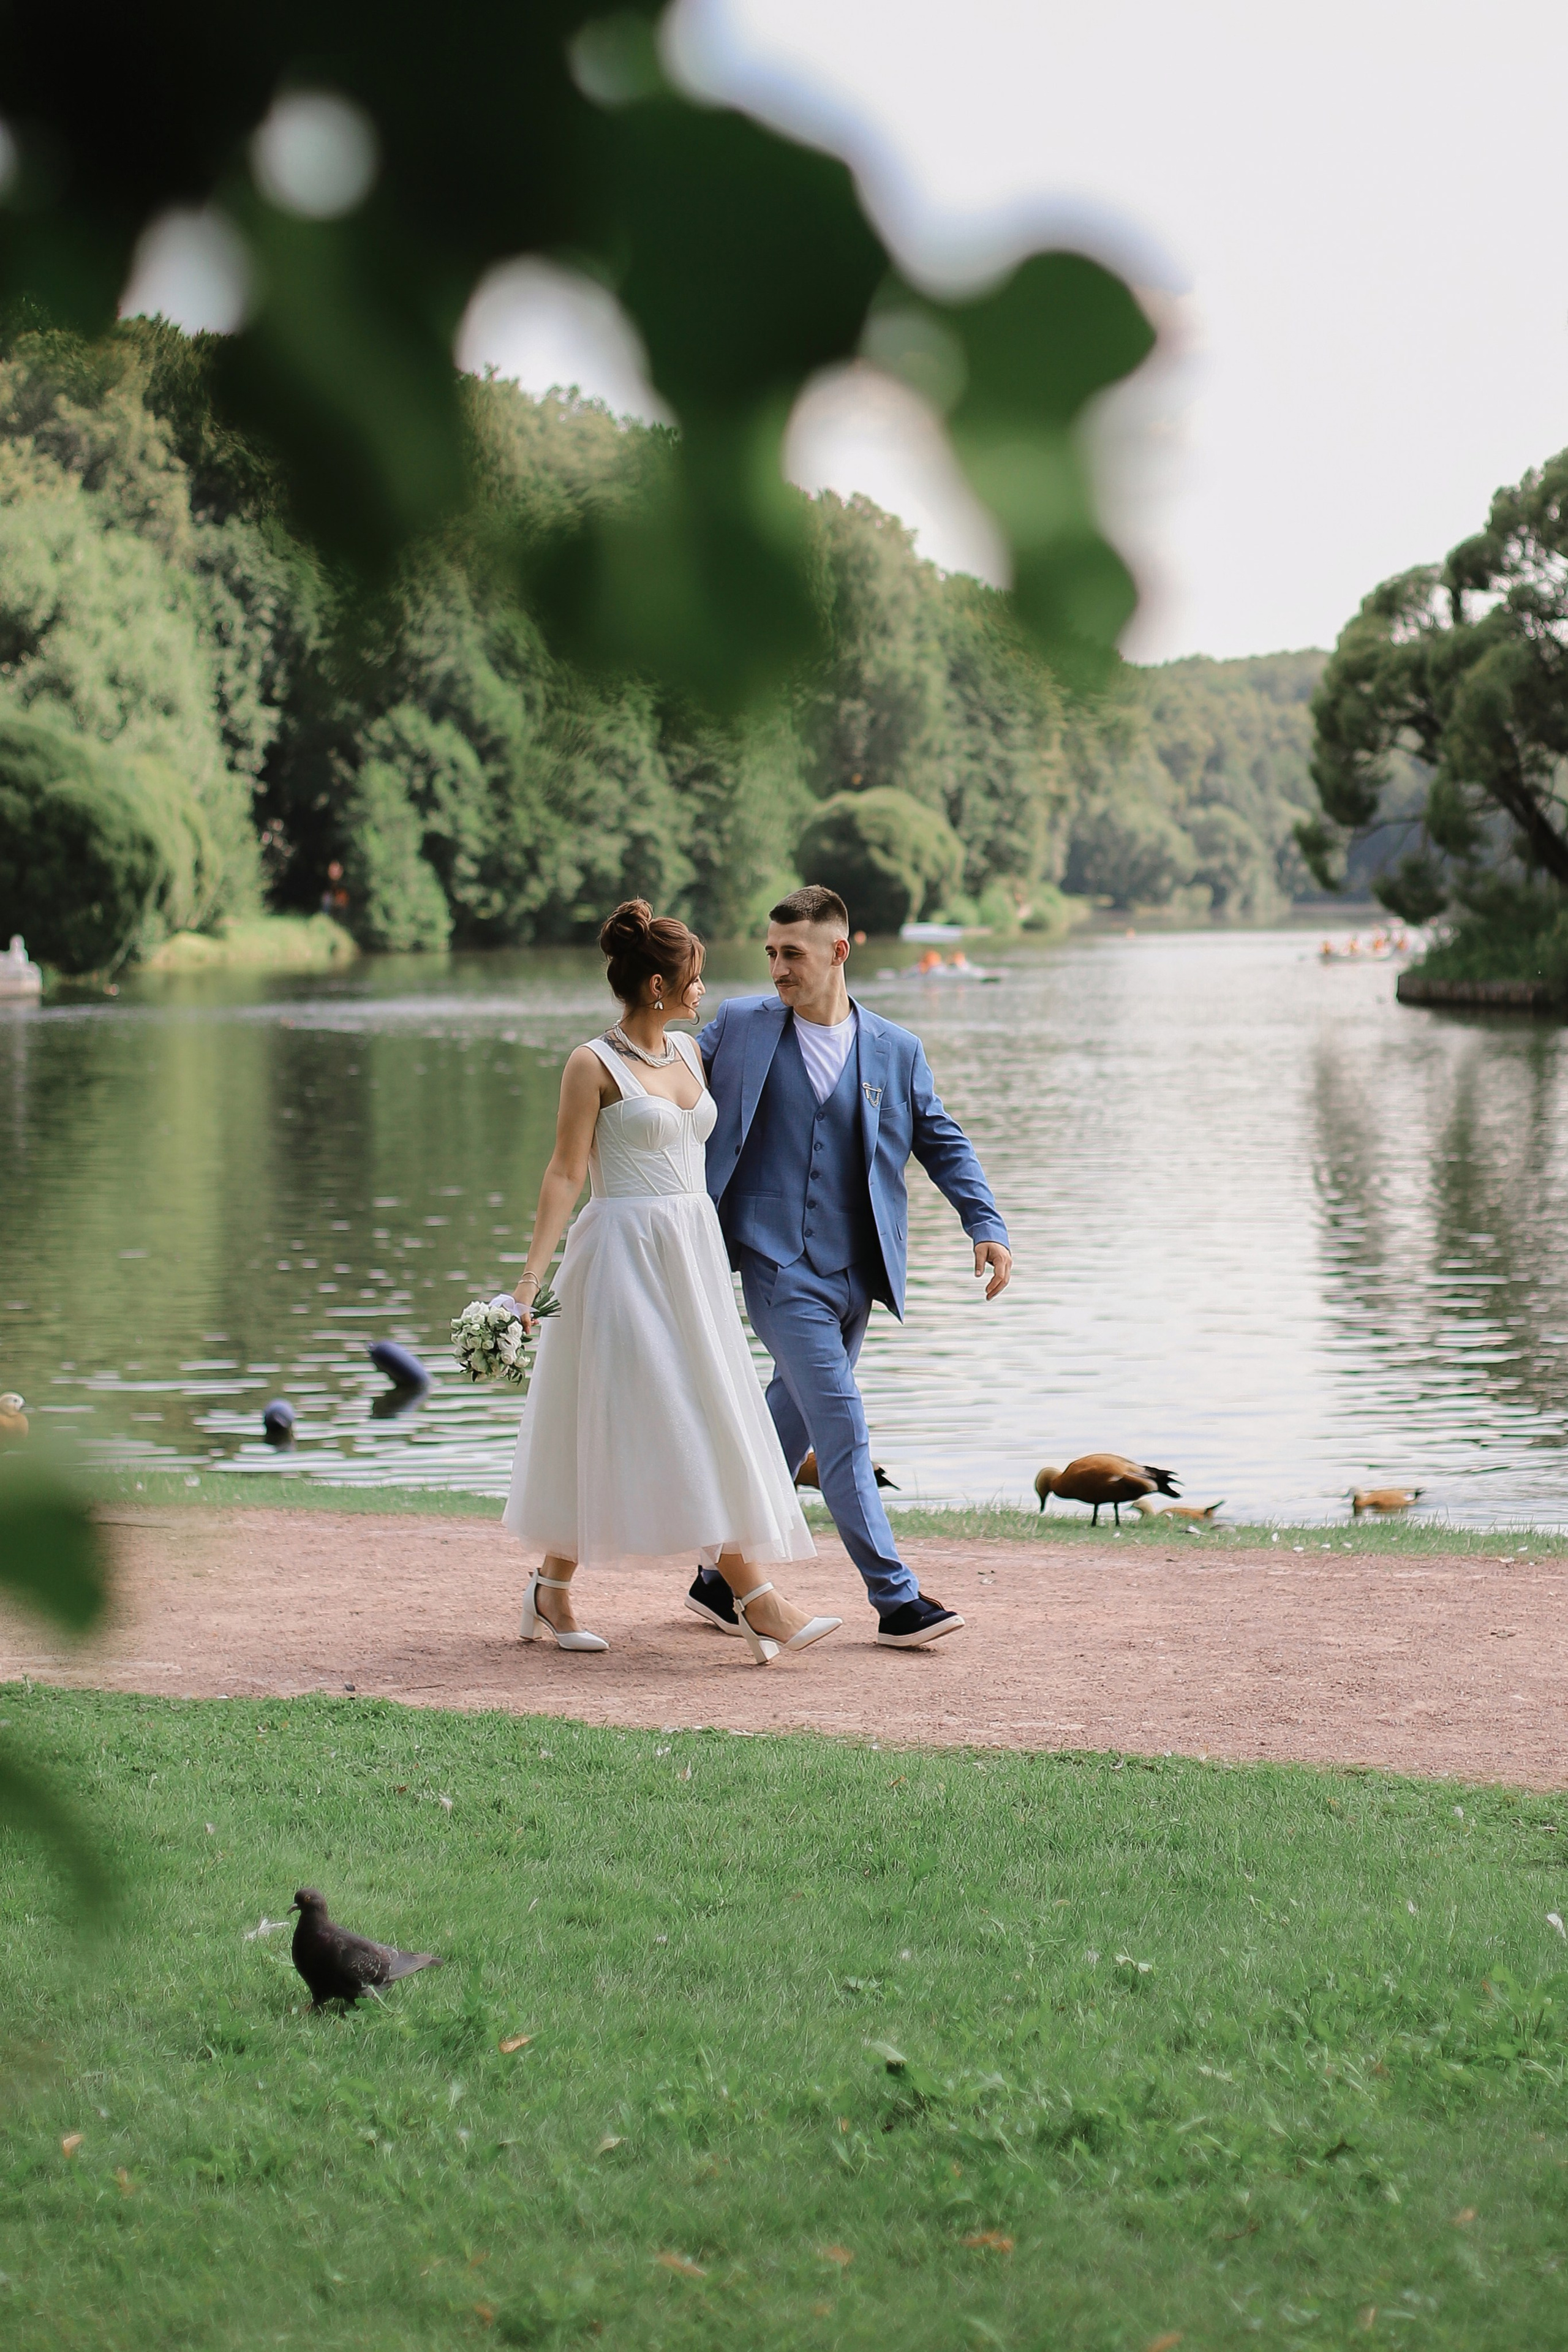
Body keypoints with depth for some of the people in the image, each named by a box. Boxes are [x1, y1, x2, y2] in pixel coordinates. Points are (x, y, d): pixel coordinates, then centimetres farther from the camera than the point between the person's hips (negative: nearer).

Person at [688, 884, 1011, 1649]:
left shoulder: (896, 1051, 7)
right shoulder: (738, 1027, 2)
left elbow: (943, 1144, 11)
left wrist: (986, 1225, -1)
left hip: (854, 1272, 4)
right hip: (778, 1264, -4)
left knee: (790, 1429, 10)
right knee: (841, 1424, -11)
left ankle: (721, 1578, 25)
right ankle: (896, 1599, -9)